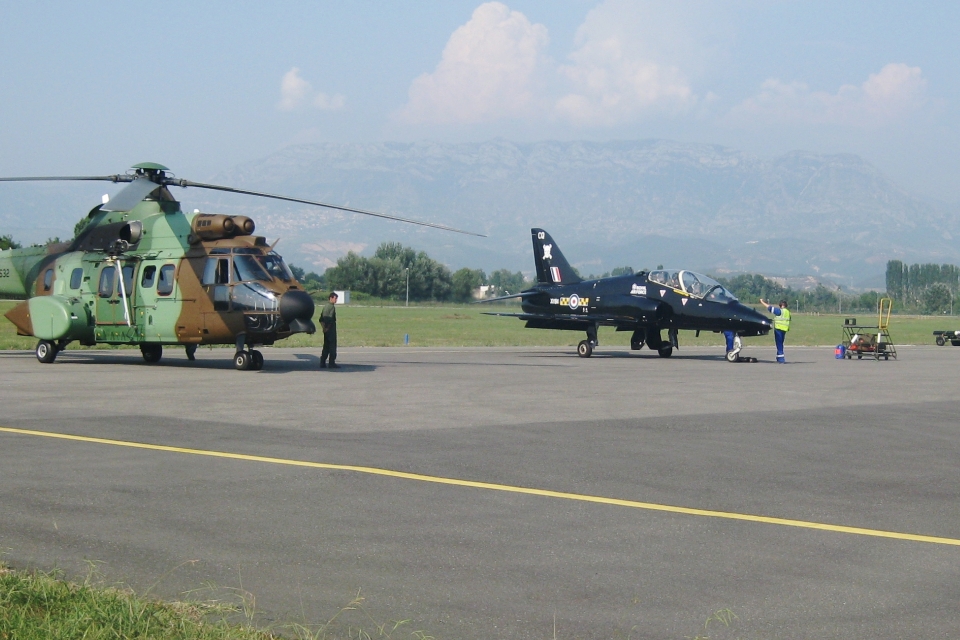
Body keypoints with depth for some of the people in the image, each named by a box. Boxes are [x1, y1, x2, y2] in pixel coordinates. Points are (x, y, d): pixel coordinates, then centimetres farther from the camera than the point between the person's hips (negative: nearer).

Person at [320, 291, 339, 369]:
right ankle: (332, 363, -3)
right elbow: (330, 319, -22)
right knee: (332, 346, -3)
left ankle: (322, 363, 11)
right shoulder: (332, 307, -14)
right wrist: (327, 327, -14)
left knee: (326, 346, 12)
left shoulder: (325, 306, 15)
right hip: (331, 330, -9)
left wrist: (323, 327, 12)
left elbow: (321, 319, 16)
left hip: (326, 330, 9)